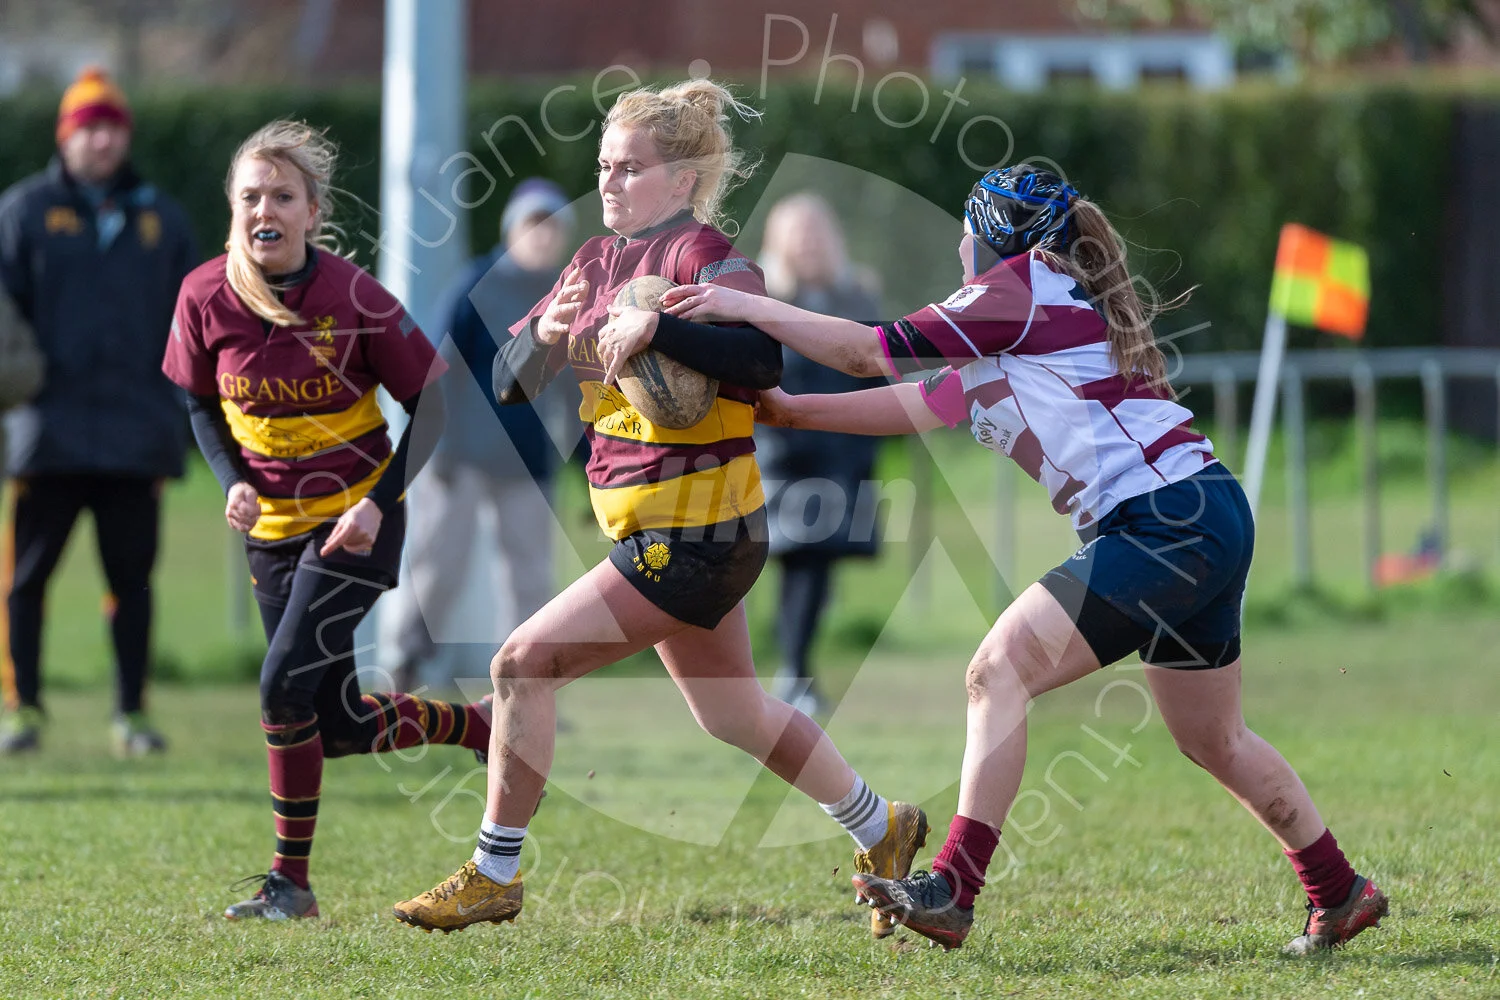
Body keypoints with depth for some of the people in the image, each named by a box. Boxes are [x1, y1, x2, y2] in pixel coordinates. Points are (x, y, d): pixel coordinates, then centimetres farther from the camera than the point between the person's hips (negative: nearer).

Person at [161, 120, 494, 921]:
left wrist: (380, 502, -20)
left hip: (355, 520, -5)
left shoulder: (353, 299, -19)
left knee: (287, 681, -19)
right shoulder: (206, 298, -10)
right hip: (273, 526, 5)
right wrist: (233, 481, -9)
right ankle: (481, 726, 35)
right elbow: (199, 403, 7)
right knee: (339, 727, 7)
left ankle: (290, 881, -7)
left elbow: (431, 402, -10)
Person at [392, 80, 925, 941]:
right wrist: (546, 332, -13)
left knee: (525, 665, -12)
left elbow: (762, 361, -31)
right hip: (670, 536, 10)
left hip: (691, 538, -10)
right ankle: (884, 829, 38)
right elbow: (510, 384, 8)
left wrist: (657, 326, -39)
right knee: (735, 714, 22)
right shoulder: (602, 259, 10)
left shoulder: (701, 253, -14)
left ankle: (494, 876, -4)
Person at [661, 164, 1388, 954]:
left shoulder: (1020, 286, -5)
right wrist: (787, 411, 22)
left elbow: (872, 353, -5)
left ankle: (952, 891, -18)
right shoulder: (1039, 315, 22)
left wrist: (744, 306, 1)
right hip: (1205, 525, 10)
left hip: (1168, 523, -10)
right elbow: (922, 405, 22)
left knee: (998, 673, -13)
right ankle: (1339, 895, 29)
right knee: (1212, 740, 20)